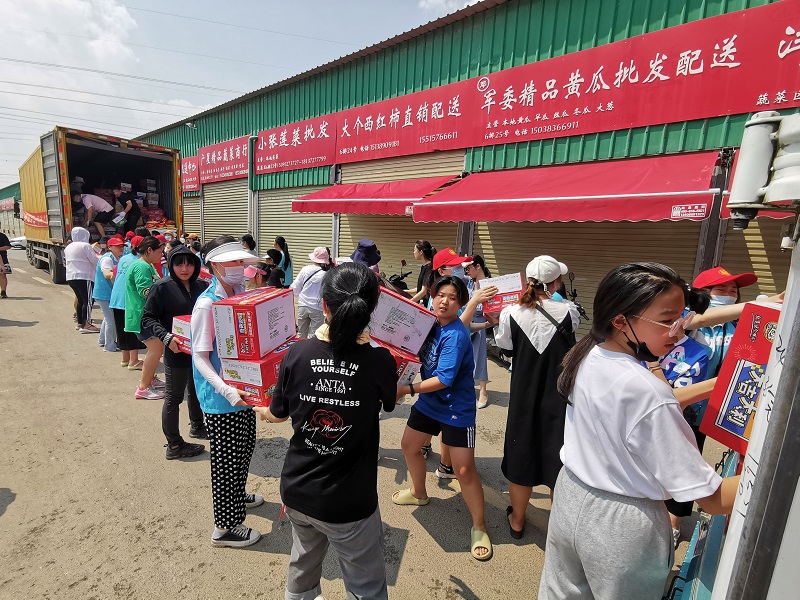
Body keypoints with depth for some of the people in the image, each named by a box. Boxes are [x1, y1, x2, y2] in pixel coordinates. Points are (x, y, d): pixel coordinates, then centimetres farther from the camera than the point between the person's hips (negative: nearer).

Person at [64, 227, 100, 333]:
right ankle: (86, 324, -14)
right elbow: (95, 261, -10)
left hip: (70, 277, 9)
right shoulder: (85, 246, -9)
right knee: (88, 300, -8)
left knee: (80, 300, 15)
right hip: (84, 277, -9)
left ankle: (80, 323, 19)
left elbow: (67, 261, 24)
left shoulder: (68, 247, 17)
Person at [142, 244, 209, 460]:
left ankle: (197, 426, 45)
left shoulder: (201, 286, 1)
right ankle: (174, 445, 20)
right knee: (174, 397, 7)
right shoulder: (162, 287, -12)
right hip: (176, 351, -5)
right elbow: (148, 318, -10)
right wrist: (166, 337, -24)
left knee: (197, 389, 23)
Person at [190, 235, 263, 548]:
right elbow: (200, 357, -21)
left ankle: (236, 495, 49)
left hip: (243, 389, 8)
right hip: (221, 396, -8)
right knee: (227, 459, 6)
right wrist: (225, 389, -32)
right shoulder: (207, 304, -19)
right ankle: (225, 527, 25)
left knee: (245, 446, 24)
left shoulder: (240, 295, 4)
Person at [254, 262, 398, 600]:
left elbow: (277, 415, 1)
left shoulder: (297, 354, -15)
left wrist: (258, 409, 24)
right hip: (349, 503, -4)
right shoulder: (380, 362, -23)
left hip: (296, 491, 4)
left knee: (303, 566, 32)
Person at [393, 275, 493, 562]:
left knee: (464, 470, -5)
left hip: (456, 408, -8)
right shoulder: (429, 322, -4)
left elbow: (444, 379, -29)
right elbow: (416, 353, 9)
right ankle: (419, 493, 49)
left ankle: (479, 527, 20)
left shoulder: (455, 335, -26)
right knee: (409, 446, 21)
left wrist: (406, 389, -28)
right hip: (428, 402, 8)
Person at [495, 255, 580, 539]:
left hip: (525, 396, 1)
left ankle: (517, 520, 36)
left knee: (522, 454, 17)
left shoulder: (511, 314, -14)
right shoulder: (568, 311, -14)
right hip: (560, 397, 0)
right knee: (558, 457, 15)